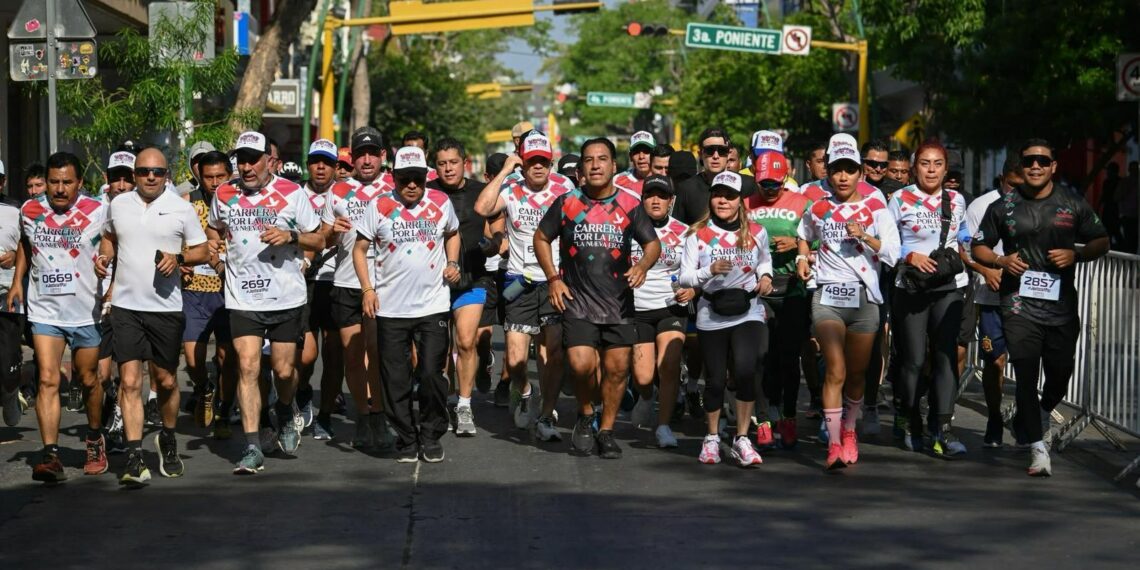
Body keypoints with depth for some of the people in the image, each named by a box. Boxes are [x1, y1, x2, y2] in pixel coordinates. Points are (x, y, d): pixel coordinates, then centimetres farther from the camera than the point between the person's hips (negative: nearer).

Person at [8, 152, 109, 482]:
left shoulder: (98, 211, -6)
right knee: (47, 380, -11)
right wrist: (17, 280, 15)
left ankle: (95, 440, 36)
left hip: (85, 310, -1)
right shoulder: (29, 211, 3)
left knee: (88, 381, 12)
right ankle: (51, 455, -16)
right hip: (44, 310, 1)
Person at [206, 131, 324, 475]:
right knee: (247, 367, -10)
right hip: (243, 298, 1)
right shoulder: (224, 195, 5)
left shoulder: (291, 193, -2)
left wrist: (291, 235, -17)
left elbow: (318, 241, 2)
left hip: (286, 297, -1)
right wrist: (213, 254, 6)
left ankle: (285, 420, 38)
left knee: (284, 370, 5)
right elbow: (213, 229, 26)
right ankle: (253, 448, -10)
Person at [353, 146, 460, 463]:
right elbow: (360, 249, 4)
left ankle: (431, 437, 12)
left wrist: (452, 263, 7)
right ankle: (406, 439, 17)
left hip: (433, 305, 0)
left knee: (432, 374, -4)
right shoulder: (379, 207, -1)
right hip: (390, 308, 0)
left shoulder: (441, 203, 4)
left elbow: (452, 234, 24)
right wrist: (367, 288, -6)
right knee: (396, 380, 3)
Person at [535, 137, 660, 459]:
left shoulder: (629, 205, 2)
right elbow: (541, 238, 13)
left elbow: (653, 242, 8)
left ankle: (606, 431, 19)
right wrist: (553, 279, 3)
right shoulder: (567, 203, 1)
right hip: (577, 302, -1)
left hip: (619, 302, 1)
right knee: (581, 365, -16)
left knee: (617, 369, 2)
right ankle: (585, 414, 14)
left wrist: (642, 265, -15)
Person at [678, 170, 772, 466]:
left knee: (745, 370, -20)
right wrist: (710, 270, -17)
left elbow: (764, 259, 26)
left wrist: (765, 276, 5)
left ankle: (742, 439, -8)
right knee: (715, 379, 5)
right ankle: (712, 438, 27)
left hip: (748, 313, 0)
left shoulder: (756, 233, 6)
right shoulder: (697, 234, 1)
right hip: (711, 316, 0)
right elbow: (684, 278, 0)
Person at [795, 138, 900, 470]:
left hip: (864, 297, 0)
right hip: (828, 296, 0)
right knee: (835, 370, -14)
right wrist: (802, 258, 14)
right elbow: (804, 236, 31)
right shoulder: (818, 209, 9)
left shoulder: (875, 207, 3)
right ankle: (834, 445, -16)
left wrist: (865, 236, -17)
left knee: (856, 373, 9)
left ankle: (849, 429, 33)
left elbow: (892, 255, -4)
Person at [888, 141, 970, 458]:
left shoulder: (956, 200, 11)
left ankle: (943, 431, -10)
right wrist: (910, 256, -14)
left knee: (945, 355, -8)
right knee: (913, 359, -2)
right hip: (911, 287, -2)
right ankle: (909, 423, 20)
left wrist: (959, 257, 10)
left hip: (949, 288, 3)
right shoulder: (900, 200, 0)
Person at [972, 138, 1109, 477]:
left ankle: (1032, 419, 40)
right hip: (1019, 306, -2)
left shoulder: (1074, 207, 7)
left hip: (1062, 306, 2)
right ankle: (1037, 447, -4)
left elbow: (1102, 242, 11)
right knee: (1026, 375, -8)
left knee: (1060, 374, 10)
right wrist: (1001, 261, -8)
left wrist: (1076, 254, -9)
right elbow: (979, 248, 12)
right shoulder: (1003, 208, 6)